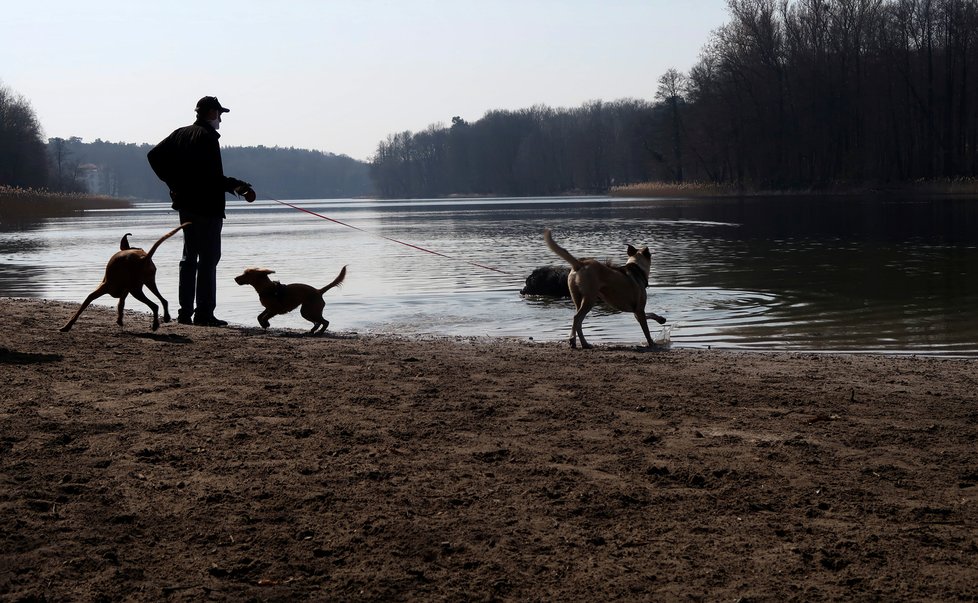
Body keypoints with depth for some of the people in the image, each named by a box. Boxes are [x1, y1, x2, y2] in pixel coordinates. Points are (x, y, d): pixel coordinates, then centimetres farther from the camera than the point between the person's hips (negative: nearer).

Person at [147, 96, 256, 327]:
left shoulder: (181, 134, 12)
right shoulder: (207, 137, -14)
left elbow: (154, 155, 13)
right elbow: (213, 177, -22)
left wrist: (172, 181, 14)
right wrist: (238, 186, -18)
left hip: (185, 204, 9)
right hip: (207, 206, -9)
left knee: (189, 257, 13)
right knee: (208, 259, -5)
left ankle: (185, 312, 14)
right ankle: (204, 313, -7)